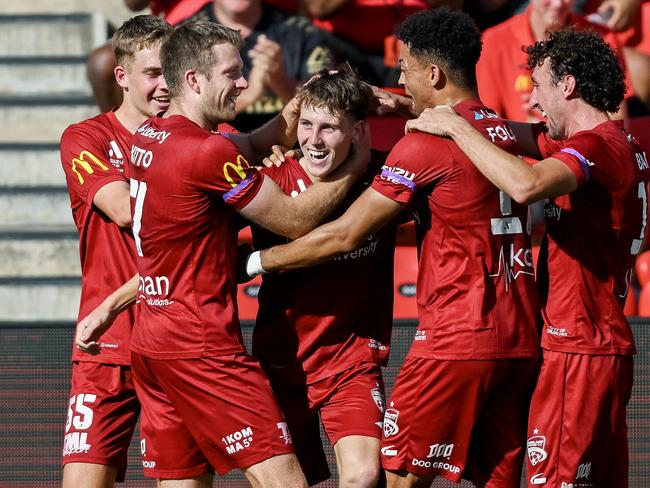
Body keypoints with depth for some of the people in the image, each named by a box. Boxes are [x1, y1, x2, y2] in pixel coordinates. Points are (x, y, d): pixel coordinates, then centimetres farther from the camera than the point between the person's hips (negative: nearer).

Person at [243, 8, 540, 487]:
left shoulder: (427, 144, -10)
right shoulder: (505, 132, 13)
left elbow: (344, 235, -8)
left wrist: (255, 261, 2)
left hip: (455, 341, -7)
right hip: (520, 340, 7)